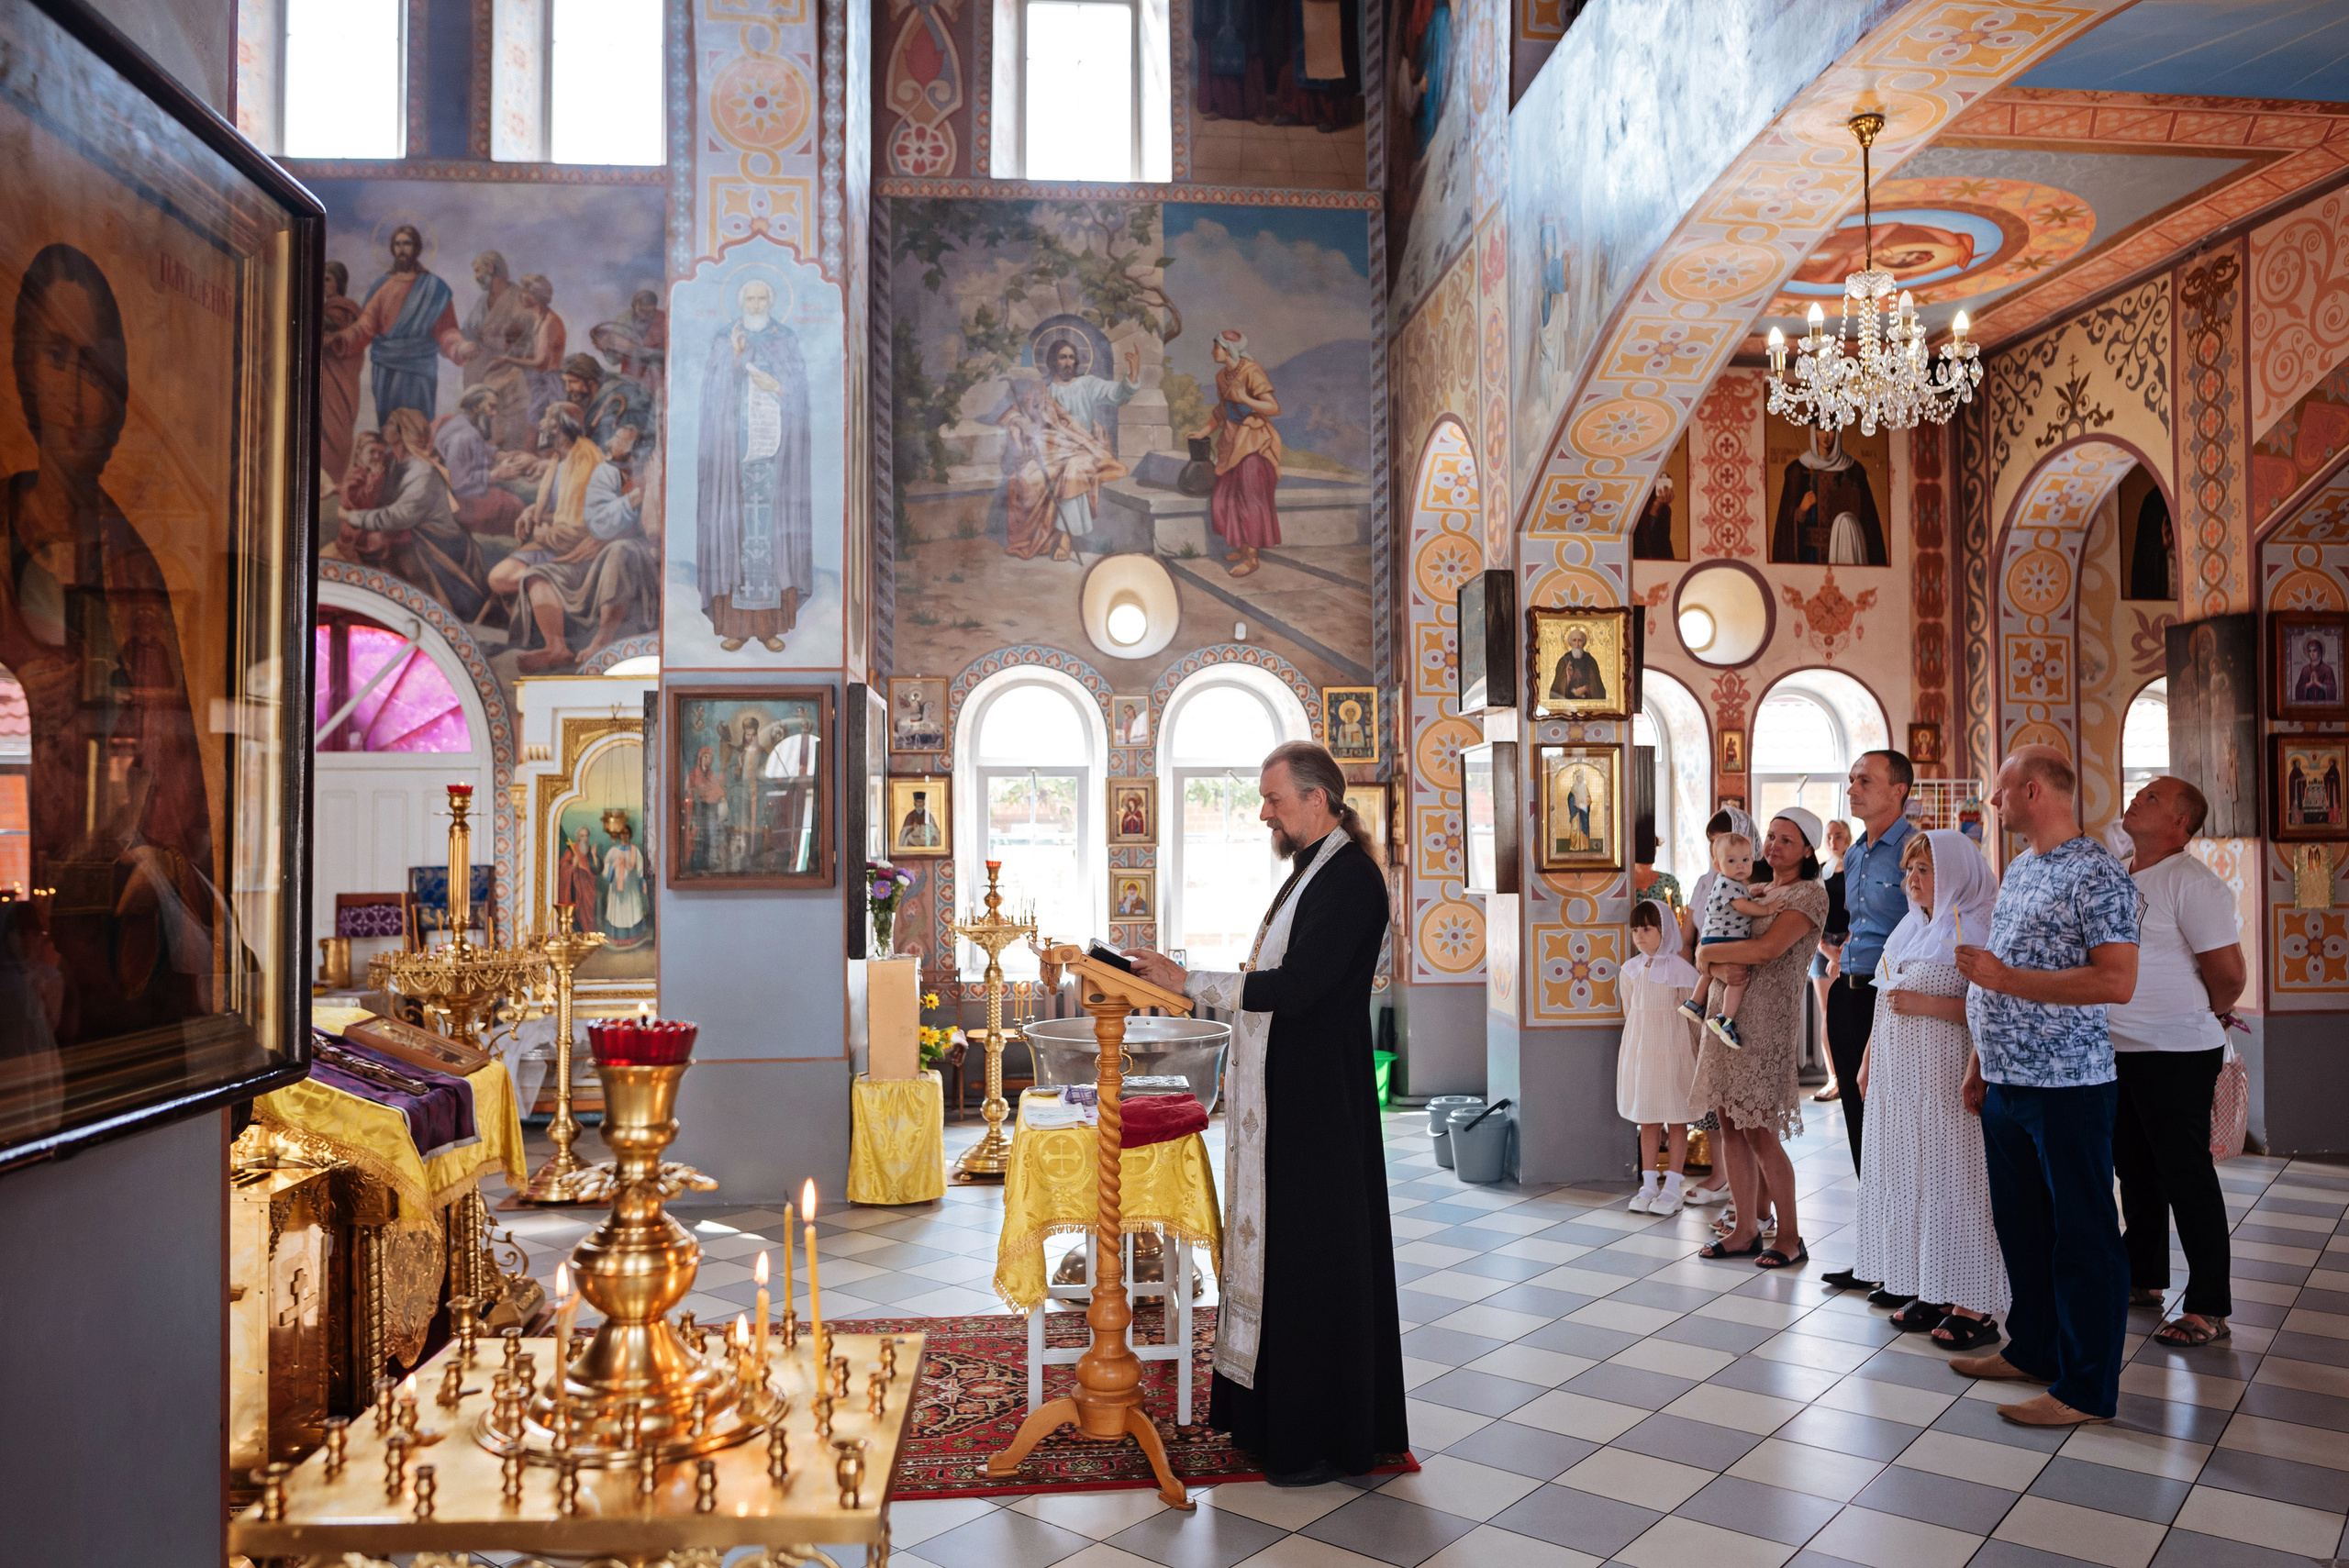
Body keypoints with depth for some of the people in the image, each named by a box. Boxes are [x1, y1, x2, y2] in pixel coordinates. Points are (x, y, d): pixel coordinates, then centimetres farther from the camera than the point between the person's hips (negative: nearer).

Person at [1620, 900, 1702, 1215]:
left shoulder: (1679, 969, -8)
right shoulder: (1632, 970, 7)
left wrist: (1694, 1056, -5)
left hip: (1672, 1051, -5)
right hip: (1639, 1051, 5)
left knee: (1676, 1118, 4)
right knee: (1647, 1119, 10)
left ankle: (1672, 1187, 10)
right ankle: (1648, 1184, 17)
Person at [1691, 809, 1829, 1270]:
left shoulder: (1810, 894, -7)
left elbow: (1767, 948, -21)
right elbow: (1728, 942, 12)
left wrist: (1708, 953, -11)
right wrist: (1719, 969, -11)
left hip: (1767, 1019, -7)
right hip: (1727, 1013, 7)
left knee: (1760, 1132, -4)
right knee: (1731, 1126, 8)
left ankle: (1790, 1237, 10)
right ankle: (1746, 1230, 17)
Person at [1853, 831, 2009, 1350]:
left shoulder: (1973, 932, -10)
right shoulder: (1908, 929, 15)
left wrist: (1927, 1004, -20)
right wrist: (1868, 1062, 18)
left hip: (1944, 1082, -8)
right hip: (1898, 1079, 8)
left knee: (1952, 1179, -6)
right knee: (1908, 1178, 10)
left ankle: (1972, 1305, 2)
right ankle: (1929, 1292, 19)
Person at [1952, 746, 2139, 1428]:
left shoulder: (2098, 874, -13)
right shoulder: (2019, 870, 14)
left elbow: (2118, 981, -23)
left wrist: (2005, 977, -22)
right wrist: (1981, 1063, 18)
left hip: (2068, 1085, -9)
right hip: (2006, 1083, 9)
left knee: (2082, 1236, 2)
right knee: (2021, 1225, 18)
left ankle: (2088, 1386, 11)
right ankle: (2033, 1350, 32)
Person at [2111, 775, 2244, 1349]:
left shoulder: (2190, 881, -15)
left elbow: (2228, 973, -16)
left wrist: (2188, 1017, 0)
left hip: (2176, 1055, -8)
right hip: (2119, 1052, 8)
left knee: (2186, 1176, -1)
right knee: (2136, 1170, 18)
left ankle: (2209, 1307, 10)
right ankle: (2143, 1279, 32)